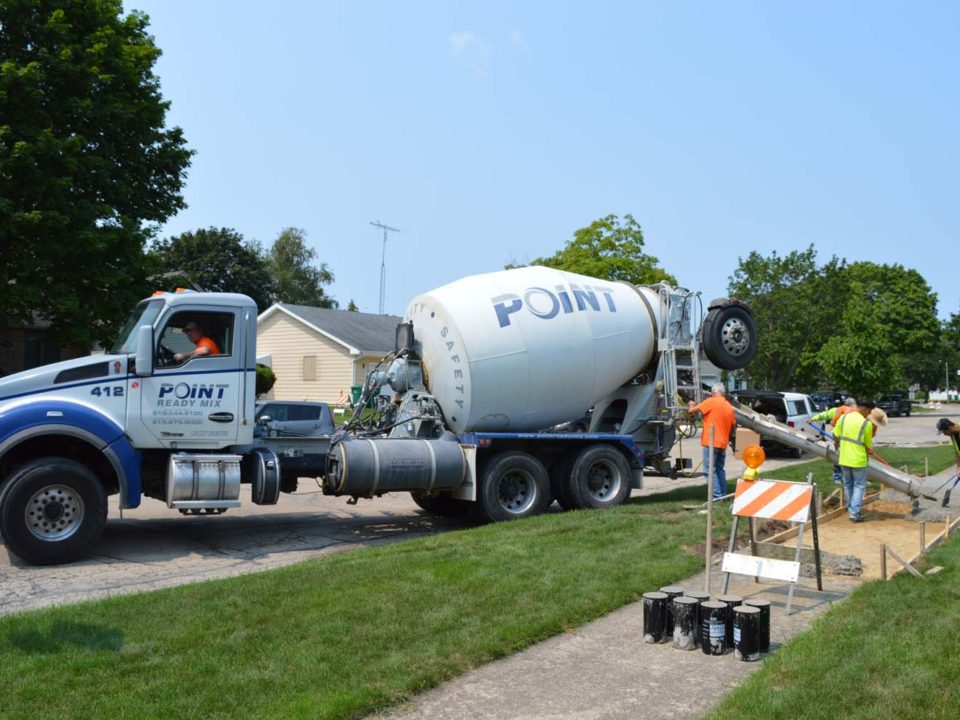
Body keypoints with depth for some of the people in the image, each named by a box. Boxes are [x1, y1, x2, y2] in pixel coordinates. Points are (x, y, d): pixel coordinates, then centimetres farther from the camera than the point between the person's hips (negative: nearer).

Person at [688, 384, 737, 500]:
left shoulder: (711, 401, -9)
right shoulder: (729, 407, 11)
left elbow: (692, 410, -7)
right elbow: (733, 426, 17)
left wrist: (691, 405, 15)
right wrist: (732, 438, 31)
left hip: (711, 442, -7)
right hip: (723, 443, 7)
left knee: (710, 469, -6)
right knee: (719, 469, 17)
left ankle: (716, 496, -12)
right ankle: (723, 494, 20)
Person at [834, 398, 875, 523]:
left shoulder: (843, 418, -1)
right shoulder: (866, 423, -12)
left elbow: (835, 436, 9)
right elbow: (868, 444, -3)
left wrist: (837, 445, 29)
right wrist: (869, 450, 18)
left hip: (844, 458, 5)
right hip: (858, 459, -5)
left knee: (848, 484, 19)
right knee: (859, 486, 4)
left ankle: (851, 508, 31)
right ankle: (855, 514, -1)